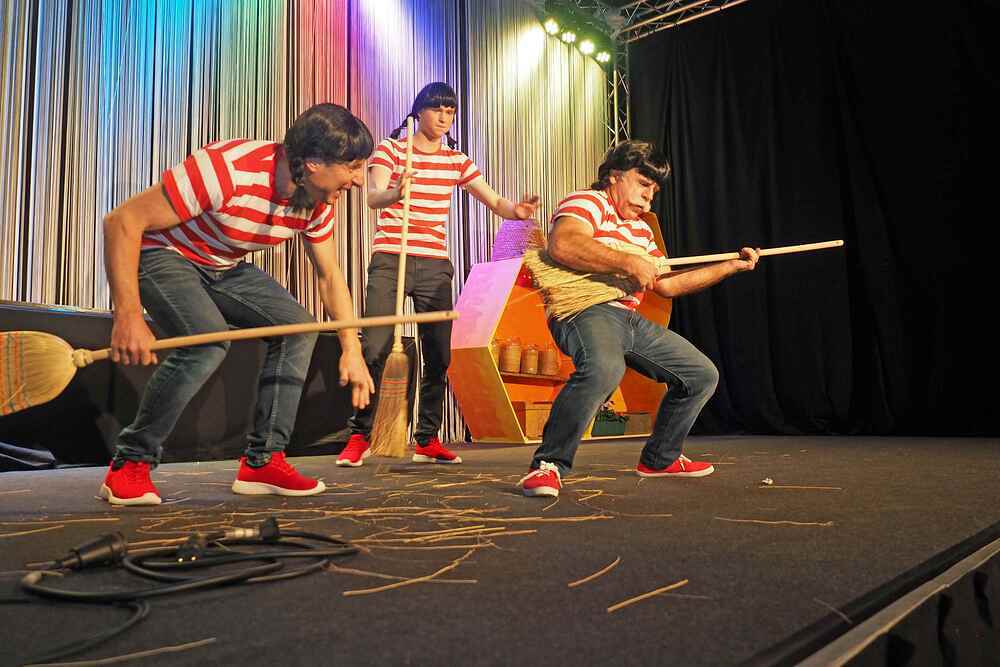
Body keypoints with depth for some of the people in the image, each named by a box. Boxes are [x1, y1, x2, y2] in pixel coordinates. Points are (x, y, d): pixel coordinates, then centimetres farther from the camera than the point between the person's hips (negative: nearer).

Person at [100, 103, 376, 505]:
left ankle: (263, 461, 1)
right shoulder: (228, 170, -35)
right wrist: (128, 316, -36)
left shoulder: (318, 202, -11)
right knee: (209, 341, -31)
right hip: (162, 255, -7)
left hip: (223, 268, 7)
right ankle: (130, 464, -11)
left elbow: (330, 276, 3)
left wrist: (352, 349, -6)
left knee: (298, 329, -6)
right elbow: (122, 222, -31)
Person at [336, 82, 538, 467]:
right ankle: (359, 436, 2)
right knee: (375, 350, -12)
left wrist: (516, 210, -18)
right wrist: (394, 193, -40)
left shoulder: (457, 161, 12)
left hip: (435, 266, 4)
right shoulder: (390, 149, 1)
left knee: (438, 355, 1)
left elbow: (495, 202, 6)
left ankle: (427, 440, 13)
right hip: (390, 260, -3)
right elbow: (373, 197, -17)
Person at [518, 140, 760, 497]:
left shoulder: (641, 230, 29)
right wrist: (629, 263, -24)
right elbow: (562, 245, -23)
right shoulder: (587, 203, -1)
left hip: (630, 320, 10)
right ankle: (548, 466, -27)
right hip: (584, 311, -9)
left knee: (703, 375, 12)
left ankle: (659, 459, 27)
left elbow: (668, 284, 27)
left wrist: (731, 266, 24)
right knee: (604, 367, -41)